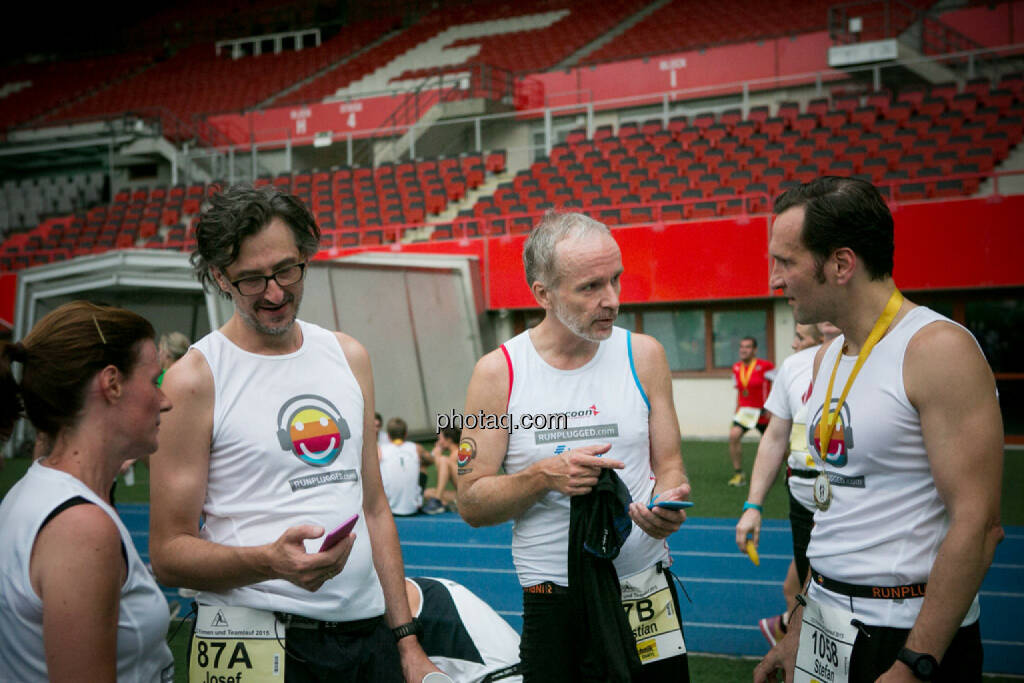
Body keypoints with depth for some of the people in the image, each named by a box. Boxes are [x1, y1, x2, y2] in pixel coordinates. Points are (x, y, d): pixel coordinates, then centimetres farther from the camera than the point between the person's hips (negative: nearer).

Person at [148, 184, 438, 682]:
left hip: (367, 635, 5)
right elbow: (169, 555, -9)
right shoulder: (194, 380, -8)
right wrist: (270, 561, -26)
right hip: (256, 635, -4)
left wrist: (406, 641, 9)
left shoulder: (349, 357, 9)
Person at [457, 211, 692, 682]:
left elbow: (669, 464, 6)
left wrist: (668, 501, -16)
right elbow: (471, 505, -4)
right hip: (552, 603, -2)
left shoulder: (643, 355, 1)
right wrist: (543, 477, -21)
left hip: (646, 589, 2)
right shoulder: (498, 373, -5)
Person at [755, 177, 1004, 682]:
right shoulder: (827, 357, 8)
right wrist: (798, 630, 14)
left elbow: (977, 524, -21)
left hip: (909, 634, -7)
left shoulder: (938, 349, -16)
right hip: (825, 624, 7)